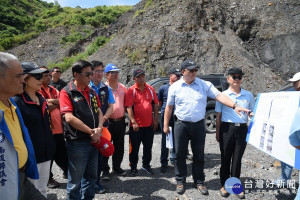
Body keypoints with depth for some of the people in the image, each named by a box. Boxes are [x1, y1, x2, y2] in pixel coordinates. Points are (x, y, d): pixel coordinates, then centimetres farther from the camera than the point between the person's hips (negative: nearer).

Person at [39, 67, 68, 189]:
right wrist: (57, 103, -8)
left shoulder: (53, 90, 13)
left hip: (58, 128, 6)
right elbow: (46, 108, -21)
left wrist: (51, 101, -12)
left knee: (62, 152, 17)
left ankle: (67, 172, 34)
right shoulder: (38, 91, -11)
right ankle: (48, 178, 26)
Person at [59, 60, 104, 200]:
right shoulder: (67, 92, -9)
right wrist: (91, 131, -15)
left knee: (91, 176, 20)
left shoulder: (92, 92, 11)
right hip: (77, 142, -6)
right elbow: (69, 118, -19)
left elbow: (99, 112, 11)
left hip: (94, 140, 7)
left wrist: (99, 129, -8)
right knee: (75, 180, 8)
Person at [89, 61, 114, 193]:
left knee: (100, 153, 9)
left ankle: (96, 181, 22)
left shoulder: (106, 88, 9)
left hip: (103, 125, 3)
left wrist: (103, 118, -8)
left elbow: (110, 106, 8)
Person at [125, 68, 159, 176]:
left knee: (148, 146, 15)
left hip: (149, 124, 4)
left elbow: (155, 105, 9)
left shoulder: (150, 89, 6)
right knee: (134, 148, 8)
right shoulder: (131, 90, -6)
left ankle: (146, 164, 34)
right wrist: (134, 122, -17)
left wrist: (155, 119, 3)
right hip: (136, 125, -3)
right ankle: (133, 167, 26)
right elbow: (129, 107, -11)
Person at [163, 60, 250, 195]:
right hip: (181, 125, 0)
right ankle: (180, 181, 26)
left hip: (199, 125, 1)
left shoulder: (204, 85, 1)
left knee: (199, 155, 10)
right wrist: (166, 125, 6)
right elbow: (169, 107, 6)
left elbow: (219, 96, -6)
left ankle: (199, 182, 28)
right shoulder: (175, 87, 1)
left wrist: (235, 106, -19)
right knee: (180, 154, 7)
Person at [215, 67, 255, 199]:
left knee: (237, 159, 9)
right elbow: (218, 116, 5)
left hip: (242, 129, 1)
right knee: (225, 158, 8)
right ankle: (224, 185, 23)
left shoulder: (248, 95, 8)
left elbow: (253, 114, 12)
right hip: (227, 129, -1)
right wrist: (217, 133, 3)